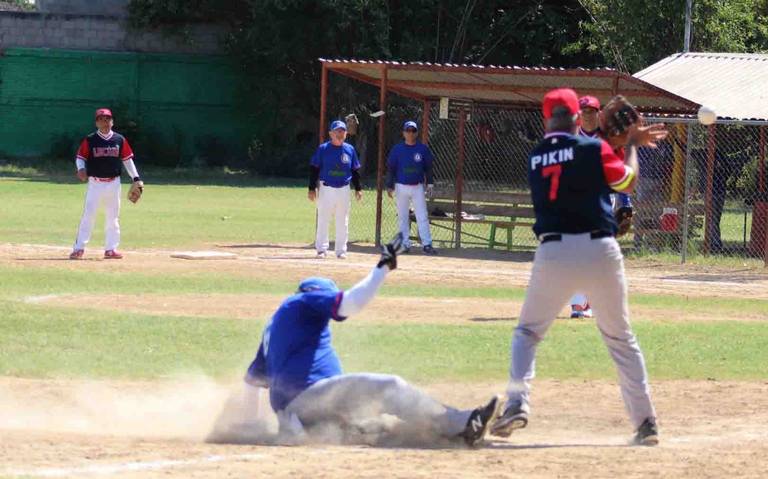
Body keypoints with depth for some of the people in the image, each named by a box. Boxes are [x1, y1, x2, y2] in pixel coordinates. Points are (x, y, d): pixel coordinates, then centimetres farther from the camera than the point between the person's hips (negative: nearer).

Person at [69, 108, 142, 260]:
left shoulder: (119, 139, 5)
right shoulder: (90, 140, -2)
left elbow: (127, 159, 10)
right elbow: (80, 157, 1)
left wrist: (136, 178, 6)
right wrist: (81, 169, -20)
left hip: (113, 183, 3)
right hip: (95, 183, -3)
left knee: (113, 217, 8)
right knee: (88, 215, -9)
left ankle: (111, 249, 17)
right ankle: (79, 248, -9)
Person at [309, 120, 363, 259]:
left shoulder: (350, 150, 6)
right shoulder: (323, 149, -2)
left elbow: (355, 171, 13)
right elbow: (314, 169, -1)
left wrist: (358, 188, 7)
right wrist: (312, 189, -7)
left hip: (343, 189, 3)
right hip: (326, 189, -3)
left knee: (343, 222, 6)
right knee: (323, 220, -2)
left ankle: (341, 250, 12)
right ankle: (321, 249, 4)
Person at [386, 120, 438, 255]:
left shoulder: (423, 149, 2)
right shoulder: (397, 149, 0)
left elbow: (428, 167, 7)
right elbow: (390, 168, 2)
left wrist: (430, 183, 1)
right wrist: (389, 186, -2)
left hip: (418, 187, 0)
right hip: (401, 187, 0)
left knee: (422, 217, -6)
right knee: (403, 217, 6)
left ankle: (427, 244, -7)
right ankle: (405, 243, 12)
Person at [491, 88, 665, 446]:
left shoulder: (535, 157, 11)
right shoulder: (593, 149, -1)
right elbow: (627, 182, 6)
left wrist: (630, 141, 27)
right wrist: (631, 145, 23)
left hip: (553, 253, 1)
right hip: (600, 251, -1)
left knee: (527, 332, 16)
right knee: (621, 338, 12)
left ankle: (517, 402, -7)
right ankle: (646, 423, 10)